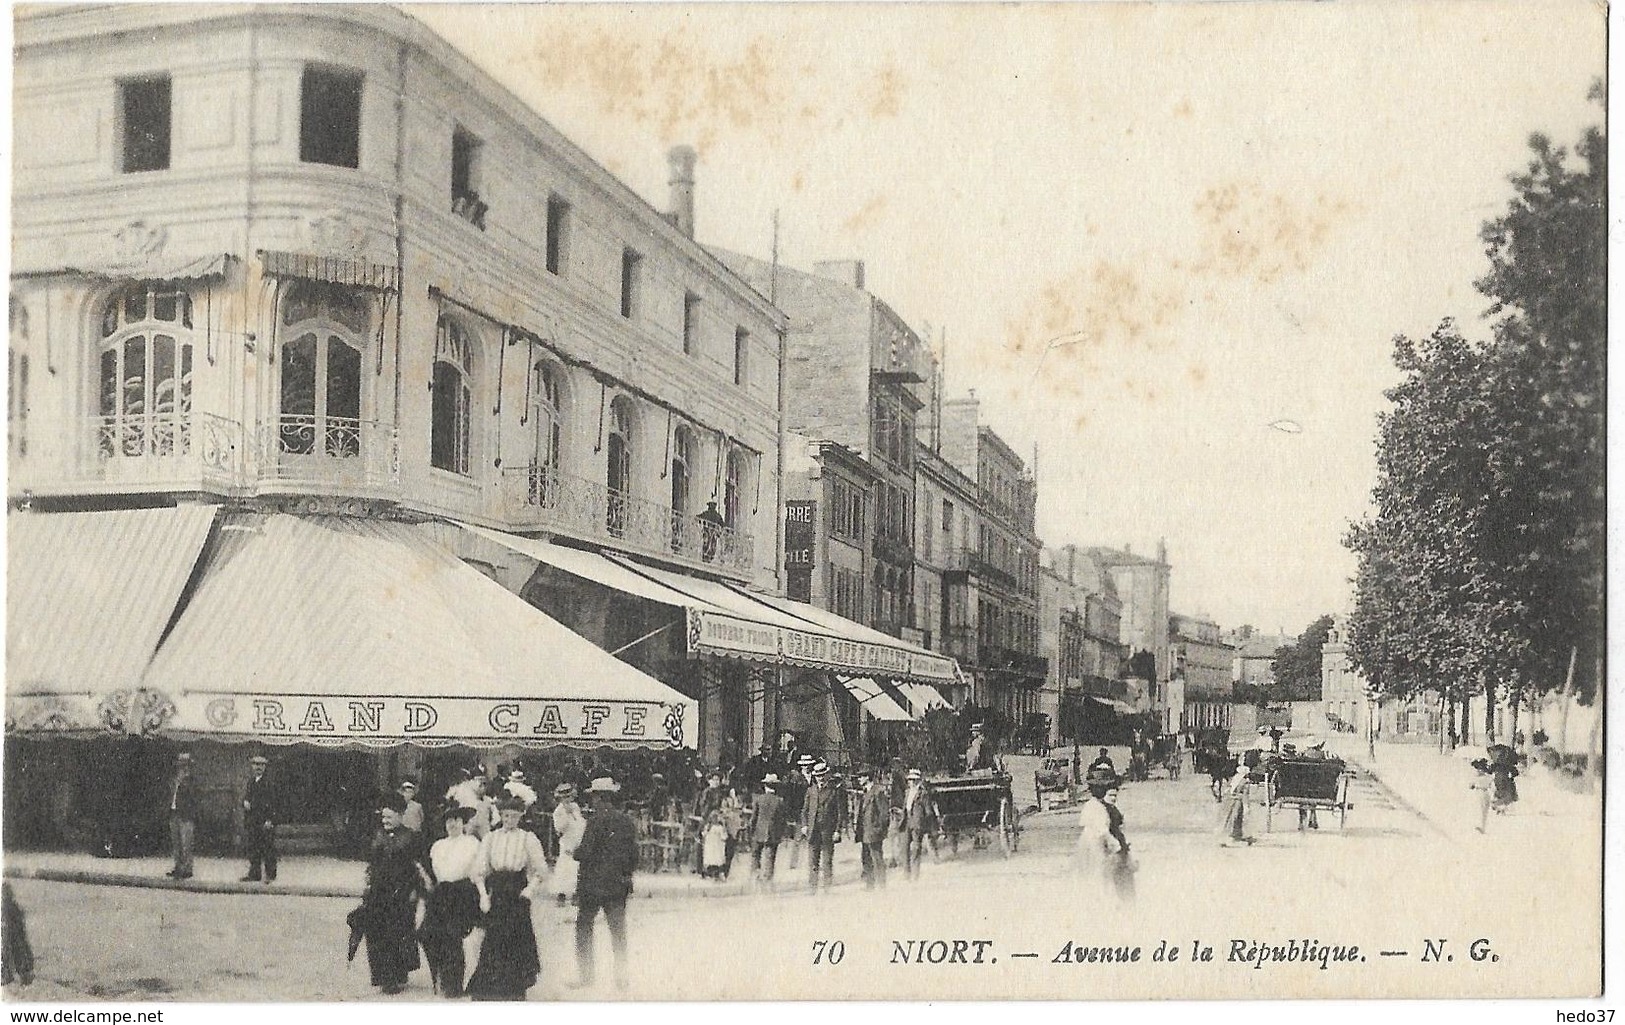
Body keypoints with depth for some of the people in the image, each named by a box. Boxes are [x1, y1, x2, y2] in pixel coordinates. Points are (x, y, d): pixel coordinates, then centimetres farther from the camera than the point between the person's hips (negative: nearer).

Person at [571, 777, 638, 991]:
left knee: (584, 926, 8)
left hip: (594, 884, -5)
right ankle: (621, 976, 12)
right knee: (618, 930, 12)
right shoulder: (627, 822, 4)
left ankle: (585, 975, 8)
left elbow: (586, 852, -17)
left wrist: (574, 853, 4)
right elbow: (634, 855, 8)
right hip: (619, 885, 5)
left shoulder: (597, 821, -14)